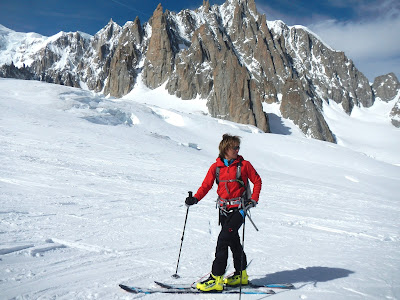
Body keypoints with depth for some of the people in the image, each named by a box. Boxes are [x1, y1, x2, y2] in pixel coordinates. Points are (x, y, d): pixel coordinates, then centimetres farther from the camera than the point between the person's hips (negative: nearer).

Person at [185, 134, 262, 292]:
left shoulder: (244, 165, -3)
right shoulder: (216, 167, 3)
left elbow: (257, 180, 5)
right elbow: (206, 185, 3)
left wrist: (253, 199, -7)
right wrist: (195, 198, -13)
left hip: (239, 208, -4)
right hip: (224, 209, 4)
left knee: (223, 238, -15)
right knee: (233, 240, 14)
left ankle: (216, 278, -10)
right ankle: (241, 274, 32)